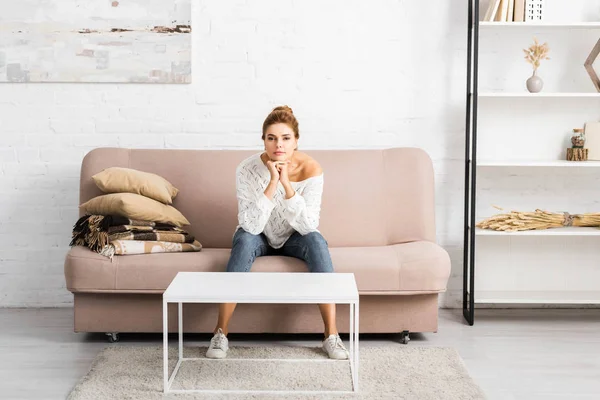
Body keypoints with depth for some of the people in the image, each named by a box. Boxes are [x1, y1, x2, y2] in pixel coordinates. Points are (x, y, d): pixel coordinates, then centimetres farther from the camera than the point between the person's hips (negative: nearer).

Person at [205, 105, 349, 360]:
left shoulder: (310, 169, -23)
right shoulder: (247, 169, -25)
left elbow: (309, 226, -28)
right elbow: (251, 226, -31)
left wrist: (286, 184, -37)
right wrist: (272, 184, -39)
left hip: (293, 237, 1)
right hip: (259, 236, -1)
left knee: (316, 241, -31)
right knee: (245, 240, -33)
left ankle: (331, 335, -26)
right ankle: (220, 333, -26)